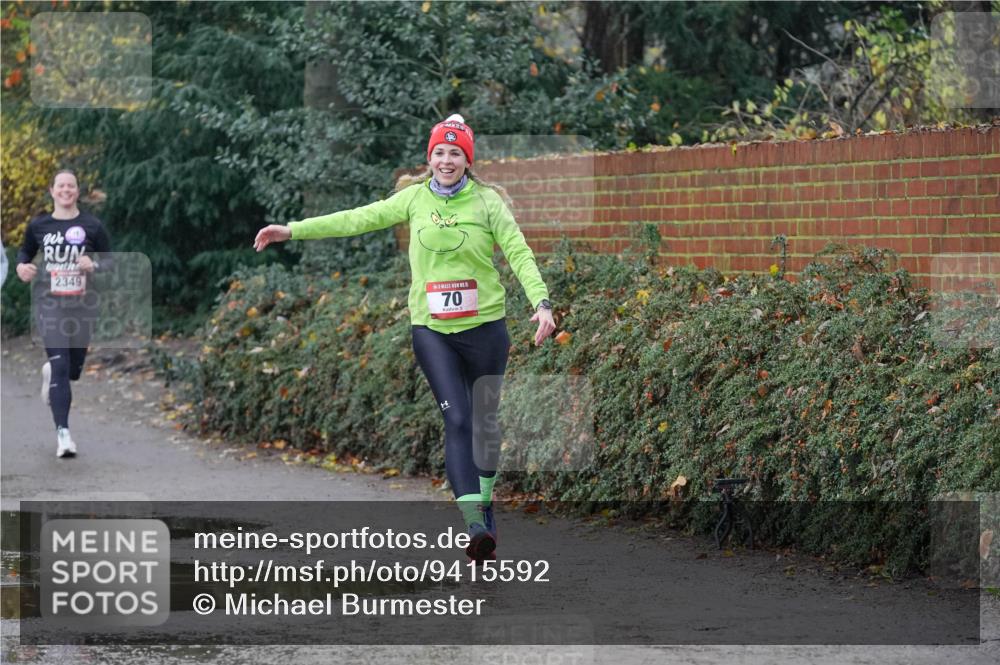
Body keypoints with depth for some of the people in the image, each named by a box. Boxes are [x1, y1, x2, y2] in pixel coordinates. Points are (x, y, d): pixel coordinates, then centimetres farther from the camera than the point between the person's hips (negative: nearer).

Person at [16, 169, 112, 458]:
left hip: (82, 304, 1)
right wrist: (21, 265, -2)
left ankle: (50, 372, 49)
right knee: (60, 365, -12)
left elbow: (109, 260, 6)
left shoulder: (92, 226, 1)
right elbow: (25, 250, 20)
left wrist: (94, 264, -16)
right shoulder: (38, 225, 4)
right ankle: (63, 433, -10)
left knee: (74, 369, 9)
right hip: (49, 304, -1)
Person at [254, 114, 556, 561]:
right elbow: (360, 219, 5)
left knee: (484, 421, 8)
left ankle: (485, 499, 32)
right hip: (432, 329, 0)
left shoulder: (488, 201, 0)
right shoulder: (415, 198, 4)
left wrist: (540, 303, -19)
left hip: (485, 326, 0)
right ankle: (474, 523, -19)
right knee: (456, 420, -12)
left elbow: (519, 252, -5)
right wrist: (293, 231, 3)